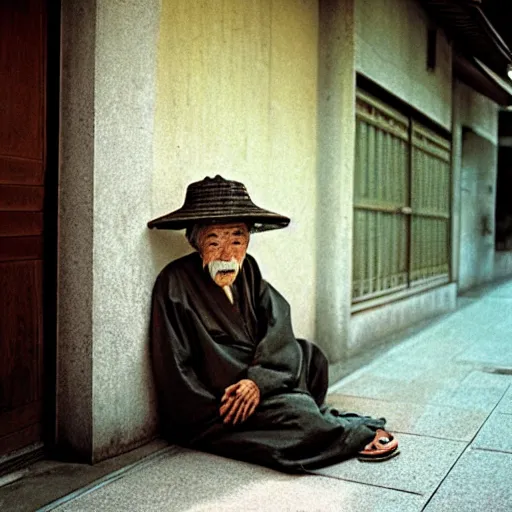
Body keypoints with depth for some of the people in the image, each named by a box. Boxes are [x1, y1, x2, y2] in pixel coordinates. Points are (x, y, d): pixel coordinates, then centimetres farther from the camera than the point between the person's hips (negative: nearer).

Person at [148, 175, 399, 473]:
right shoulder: (175, 284, -16)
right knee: (296, 412, -20)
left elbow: (278, 324, -7)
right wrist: (226, 411, -19)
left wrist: (258, 379, -23)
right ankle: (360, 435, 4)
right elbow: (174, 372, -16)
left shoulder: (247, 270, 2)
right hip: (208, 410, -7)